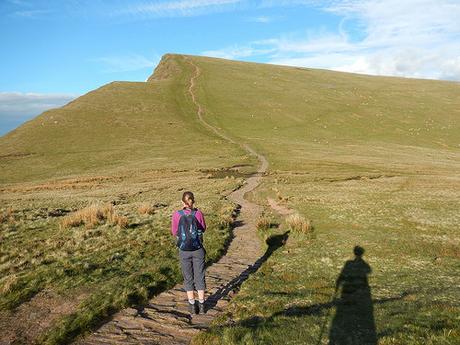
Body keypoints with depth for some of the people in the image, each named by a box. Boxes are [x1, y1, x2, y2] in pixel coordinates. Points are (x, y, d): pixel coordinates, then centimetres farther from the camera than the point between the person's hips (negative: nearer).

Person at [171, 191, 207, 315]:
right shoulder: (198, 213, -10)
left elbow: (174, 232, 1)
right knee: (200, 277, 13)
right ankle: (201, 305, 21)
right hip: (198, 250, 0)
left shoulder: (177, 215, -12)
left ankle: (192, 306, 21)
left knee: (188, 278, 13)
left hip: (184, 251, 0)